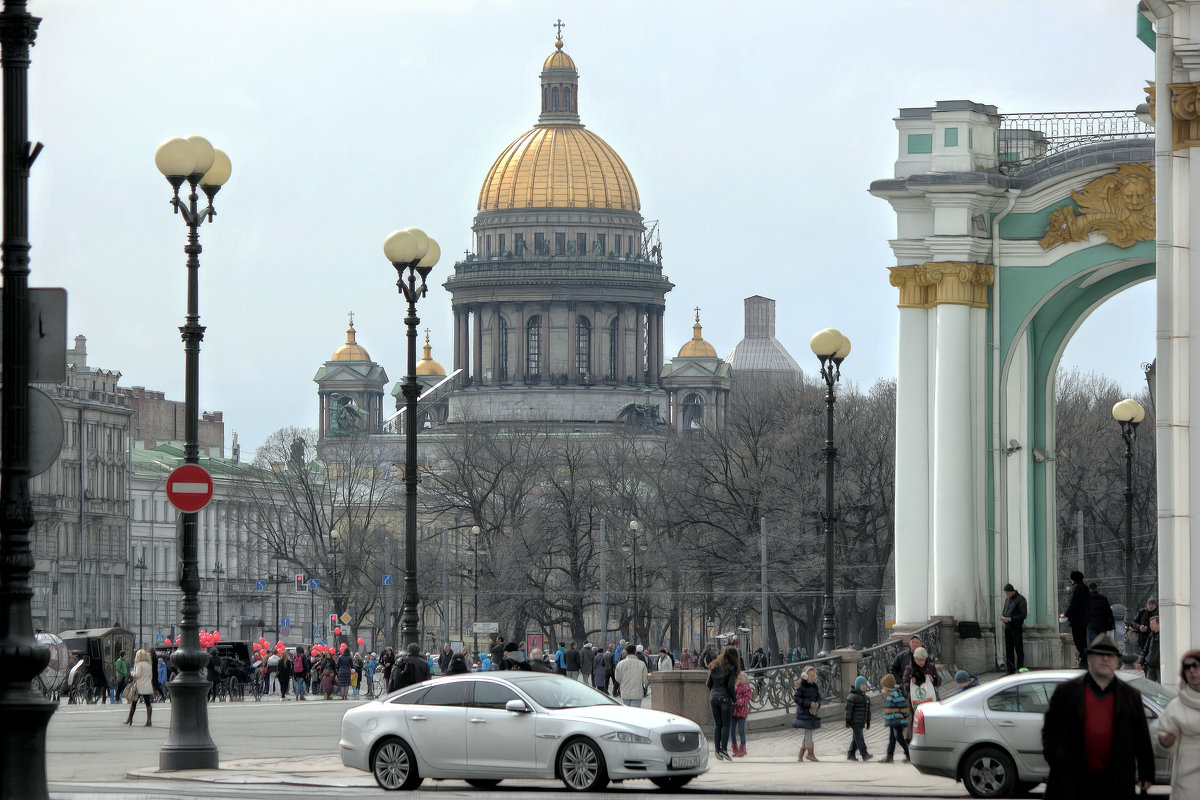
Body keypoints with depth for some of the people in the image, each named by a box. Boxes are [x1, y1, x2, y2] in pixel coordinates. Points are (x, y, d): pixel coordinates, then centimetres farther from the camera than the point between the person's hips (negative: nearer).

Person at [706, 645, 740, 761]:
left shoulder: (714, 666, 8)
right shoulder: (731, 668, -9)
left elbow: (708, 683, 7)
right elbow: (730, 686, -13)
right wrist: (734, 698, 0)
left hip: (713, 696, 5)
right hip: (725, 698, -5)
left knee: (717, 724, 11)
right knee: (726, 725, 1)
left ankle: (717, 749, 8)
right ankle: (724, 749, -8)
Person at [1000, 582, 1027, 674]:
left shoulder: (1020, 600, -8)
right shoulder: (1007, 599, 14)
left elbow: (1024, 615, -12)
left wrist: (1010, 619, -18)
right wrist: (1002, 616, 1)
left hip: (1016, 627, -7)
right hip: (1007, 627, 7)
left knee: (1019, 649, -7)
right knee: (1008, 649, 8)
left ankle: (1020, 668, -6)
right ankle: (1011, 670, 12)